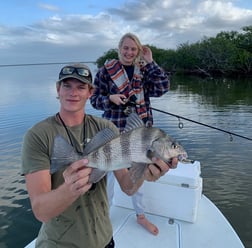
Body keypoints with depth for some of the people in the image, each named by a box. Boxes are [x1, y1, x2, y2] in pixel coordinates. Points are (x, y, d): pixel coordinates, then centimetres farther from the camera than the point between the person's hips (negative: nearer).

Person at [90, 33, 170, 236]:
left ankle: (140, 215, 37)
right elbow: (95, 99, -4)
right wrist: (110, 99, -24)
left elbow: (162, 87, -12)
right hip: (115, 129, -3)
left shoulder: (144, 69, 3)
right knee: (111, 172, 8)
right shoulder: (106, 70, -6)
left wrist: (150, 62, -12)